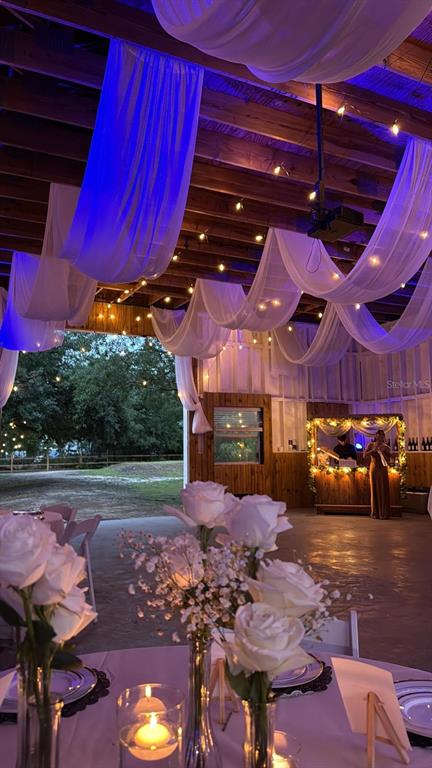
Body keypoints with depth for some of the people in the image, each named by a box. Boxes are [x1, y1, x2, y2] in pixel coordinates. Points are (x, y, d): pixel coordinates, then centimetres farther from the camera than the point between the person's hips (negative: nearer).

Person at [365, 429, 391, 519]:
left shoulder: (386, 447, 1)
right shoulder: (371, 445, 4)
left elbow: (388, 459, -1)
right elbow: (365, 454, -5)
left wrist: (382, 452, -13)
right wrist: (373, 450, -14)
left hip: (383, 469, 0)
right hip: (373, 468, 1)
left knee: (383, 490, -3)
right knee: (374, 489, 2)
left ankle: (384, 513, 0)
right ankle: (375, 512, 8)